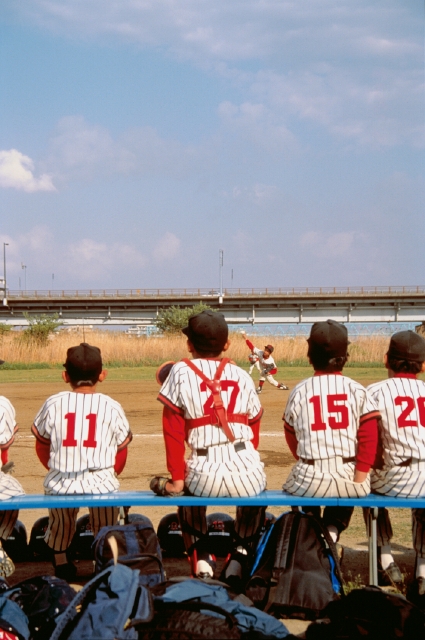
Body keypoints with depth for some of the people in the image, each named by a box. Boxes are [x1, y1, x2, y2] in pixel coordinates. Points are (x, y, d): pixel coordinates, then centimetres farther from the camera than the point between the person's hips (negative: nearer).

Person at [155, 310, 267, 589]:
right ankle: (239, 558, 22)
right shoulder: (242, 376, 13)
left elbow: (173, 432, 4)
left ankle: (201, 558, 23)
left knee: (188, 491, 34)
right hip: (246, 471, 1)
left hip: (205, 476, -1)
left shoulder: (180, 373, 6)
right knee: (257, 490, 36)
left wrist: (177, 480, 8)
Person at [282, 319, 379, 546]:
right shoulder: (358, 391, -1)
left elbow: (291, 436, 11)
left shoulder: (299, 391, 0)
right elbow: (369, 437, -5)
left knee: (295, 482, 33)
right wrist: (359, 479, -1)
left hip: (309, 478, 0)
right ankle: (332, 530, 8)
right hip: (349, 479, 0)